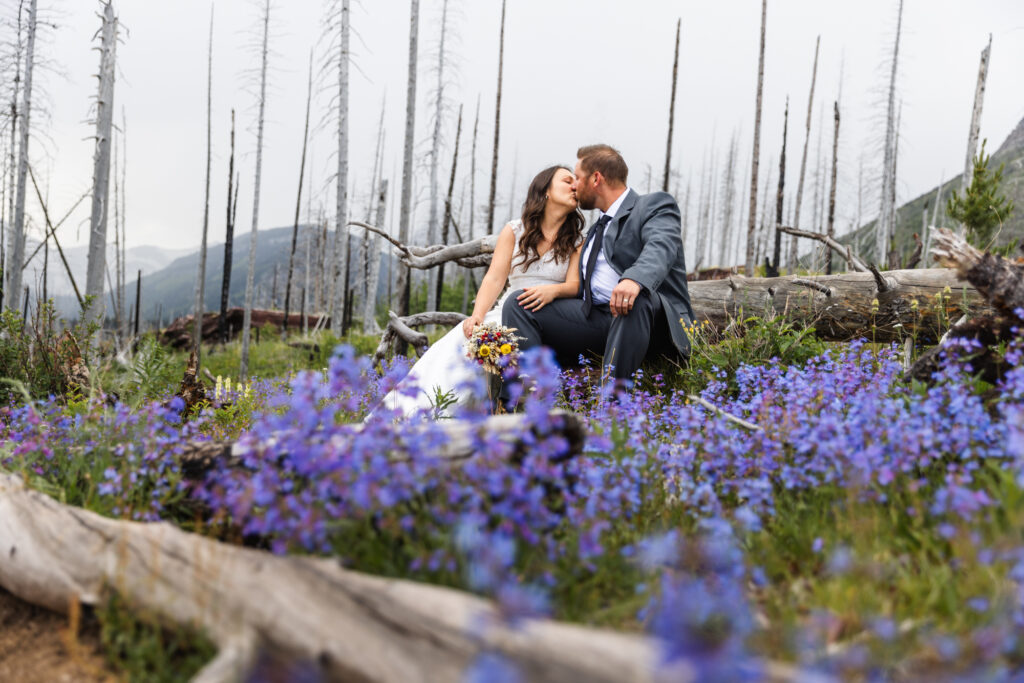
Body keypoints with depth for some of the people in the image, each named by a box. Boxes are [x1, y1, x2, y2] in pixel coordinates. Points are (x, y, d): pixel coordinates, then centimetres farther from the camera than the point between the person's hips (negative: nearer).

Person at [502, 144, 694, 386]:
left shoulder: (654, 204, 3)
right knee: (517, 304, -6)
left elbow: (661, 246, -20)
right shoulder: (597, 229, 29)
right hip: (594, 317, 7)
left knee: (636, 297, -40)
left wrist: (635, 279, -41)